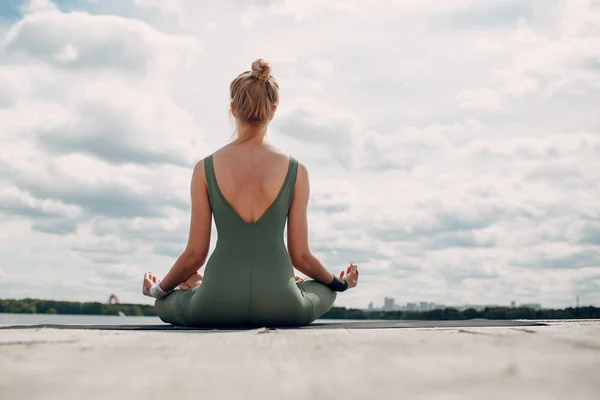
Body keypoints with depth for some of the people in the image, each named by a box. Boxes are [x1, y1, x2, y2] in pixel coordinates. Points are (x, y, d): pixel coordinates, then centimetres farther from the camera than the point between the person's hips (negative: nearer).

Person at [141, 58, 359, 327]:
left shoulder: (206, 169, -2)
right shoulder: (295, 171, -2)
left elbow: (196, 253, 1)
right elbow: (300, 255, 2)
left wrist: (159, 289, 20)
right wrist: (340, 283, 21)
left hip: (218, 306, 0)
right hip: (280, 307, 0)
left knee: (164, 302, 33)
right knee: (325, 290, 35)